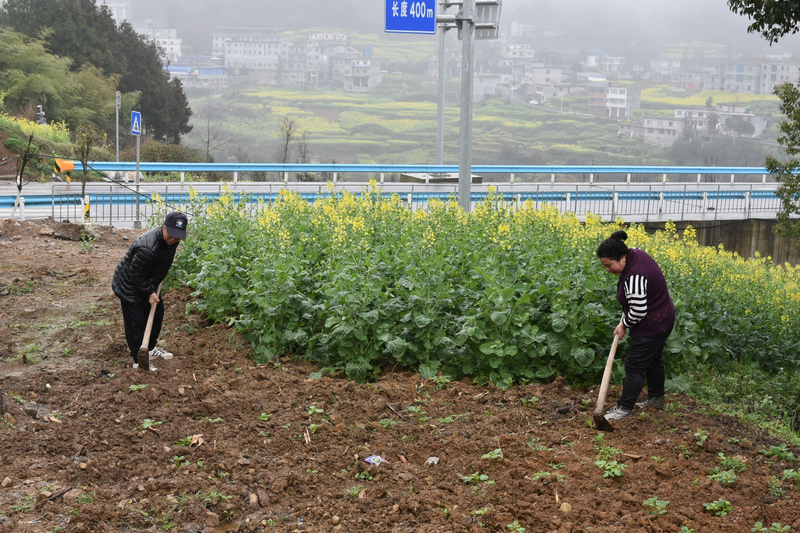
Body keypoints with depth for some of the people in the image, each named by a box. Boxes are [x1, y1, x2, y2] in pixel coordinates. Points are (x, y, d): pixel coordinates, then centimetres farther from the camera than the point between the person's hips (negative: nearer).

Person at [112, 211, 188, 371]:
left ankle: (150, 349, 35)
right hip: (130, 286, -9)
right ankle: (138, 360, 7)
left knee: (157, 312, 18)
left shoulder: (171, 240, -10)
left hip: (147, 282, 9)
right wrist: (150, 292, -21)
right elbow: (137, 275, -29)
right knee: (136, 322, -4)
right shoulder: (147, 247, -39)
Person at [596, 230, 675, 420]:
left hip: (651, 326, -10)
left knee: (635, 365, -3)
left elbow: (638, 311, -31)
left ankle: (624, 408, 4)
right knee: (652, 360, 22)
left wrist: (624, 324, -12)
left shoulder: (634, 276, -32)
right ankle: (656, 399, 36)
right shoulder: (634, 253, -3)